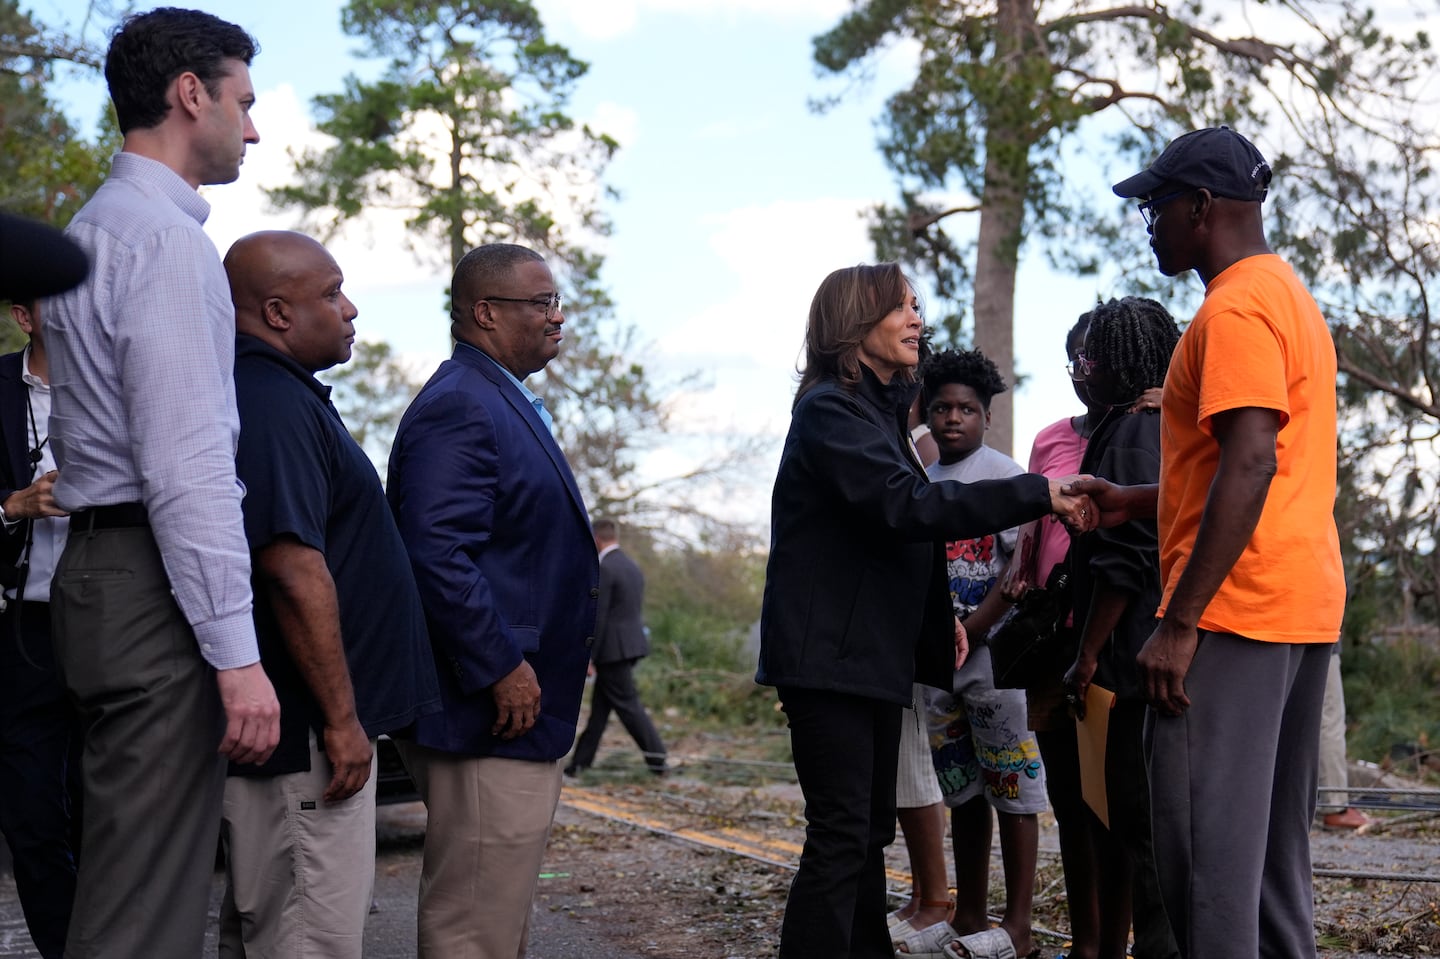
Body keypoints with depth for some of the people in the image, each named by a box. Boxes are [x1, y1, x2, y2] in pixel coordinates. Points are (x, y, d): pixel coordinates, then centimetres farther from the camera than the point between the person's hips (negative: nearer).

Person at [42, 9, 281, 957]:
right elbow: (186, 459, -19)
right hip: (157, 583, -10)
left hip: (99, 560, 10)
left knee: (119, 872, 13)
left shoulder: (92, 229, 21)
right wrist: (236, 651, -20)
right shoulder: (165, 236, -11)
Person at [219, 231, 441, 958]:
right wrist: (341, 718, -19)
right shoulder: (277, 405, -17)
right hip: (303, 732, -11)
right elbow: (294, 572, -24)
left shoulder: (276, 396, 16)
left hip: (277, 725, 11)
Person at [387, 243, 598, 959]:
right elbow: (436, 552, -25)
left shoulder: (507, 403, 18)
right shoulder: (458, 406, -16)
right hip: (490, 714, -11)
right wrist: (502, 669, -23)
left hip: (522, 711, 11)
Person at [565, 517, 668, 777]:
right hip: (632, 642, 9)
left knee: (627, 704, -3)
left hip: (613, 648, -9)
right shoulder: (633, 568, 13)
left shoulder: (604, 570, -16)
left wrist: (587, 657, -14)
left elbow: (597, 617, -18)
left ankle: (656, 756, -3)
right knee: (600, 705, 13)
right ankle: (581, 761, 18)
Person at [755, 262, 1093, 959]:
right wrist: (1038, 495, -25)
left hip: (874, 657, 10)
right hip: (830, 657, -10)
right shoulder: (829, 410, -13)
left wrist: (938, 615, 14)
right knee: (841, 835, -12)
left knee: (870, 828, 14)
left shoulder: (876, 409, 18)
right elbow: (908, 507, -25)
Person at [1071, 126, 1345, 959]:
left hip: (1236, 609, -10)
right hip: (1304, 607, 10)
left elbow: (1251, 464, -22)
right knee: (1274, 849, 14)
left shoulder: (1236, 308, -12)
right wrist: (1137, 501, 23)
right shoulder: (1290, 295, 20)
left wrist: (1180, 622, -23)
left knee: (1209, 847, -9)